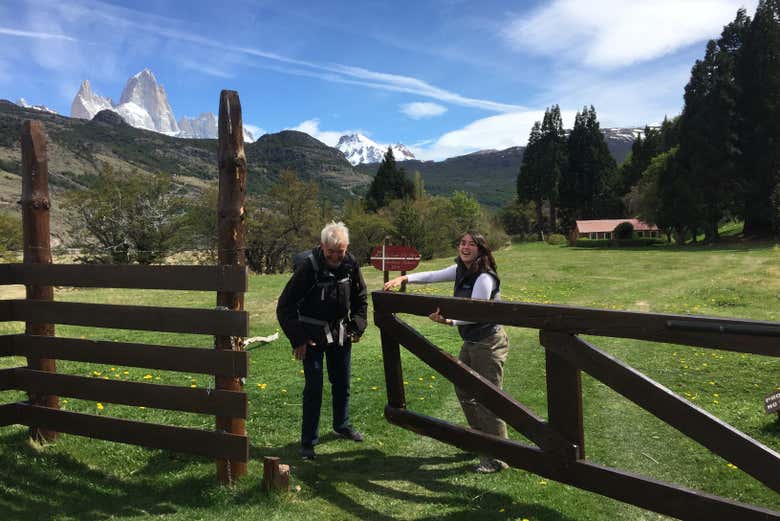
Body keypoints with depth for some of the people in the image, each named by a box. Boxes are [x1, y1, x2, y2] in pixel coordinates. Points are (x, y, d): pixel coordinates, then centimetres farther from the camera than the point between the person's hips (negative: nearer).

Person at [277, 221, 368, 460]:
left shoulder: (350, 264, -8)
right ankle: (308, 441, 9)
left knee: (342, 383, 17)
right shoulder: (309, 267, -22)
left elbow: (360, 297, 10)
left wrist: (357, 327, 3)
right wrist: (297, 339, -17)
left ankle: (341, 425, 40)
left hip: (340, 333, 5)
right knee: (314, 388, -5)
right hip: (313, 335, -5)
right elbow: (285, 306, -17)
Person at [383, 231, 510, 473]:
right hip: (470, 342, 10)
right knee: (463, 390, 19)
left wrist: (448, 321, -39)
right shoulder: (461, 271, 5)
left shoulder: (484, 278, -22)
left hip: (488, 344, -10)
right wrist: (403, 278, -5)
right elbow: (432, 276, 7)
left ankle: (498, 457, 9)